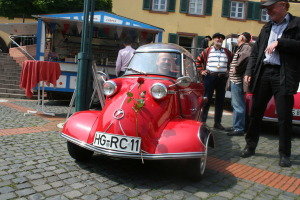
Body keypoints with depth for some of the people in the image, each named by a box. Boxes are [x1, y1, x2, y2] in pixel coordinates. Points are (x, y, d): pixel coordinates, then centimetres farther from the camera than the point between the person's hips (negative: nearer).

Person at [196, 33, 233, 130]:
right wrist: (201, 71, 3)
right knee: (207, 100, -1)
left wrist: (229, 70, 12)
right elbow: (198, 60, 11)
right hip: (210, 77, -3)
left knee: (220, 101, 6)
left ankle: (217, 123, 15)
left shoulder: (227, 52, 12)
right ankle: (202, 121, 5)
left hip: (222, 78, 3)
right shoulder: (207, 51, 6)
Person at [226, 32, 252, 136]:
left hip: (238, 80, -11)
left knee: (238, 105, -8)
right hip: (234, 80, 11)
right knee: (235, 104, 17)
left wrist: (237, 68, -22)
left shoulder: (246, 47, -10)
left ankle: (239, 128, -3)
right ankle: (236, 126, 26)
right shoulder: (241, 48, 22)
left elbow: (246, 56, -32)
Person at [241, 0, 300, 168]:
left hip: (283, 76, -4)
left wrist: (279, 43, -15)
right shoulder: (266, 28, 18)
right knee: (256, 113, 7)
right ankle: (250, 146, 20)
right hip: (263, 73, 5)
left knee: (284, 116, 0)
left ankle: (284, 154, 12)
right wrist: (249, 72, 7)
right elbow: (255, 53, 17)